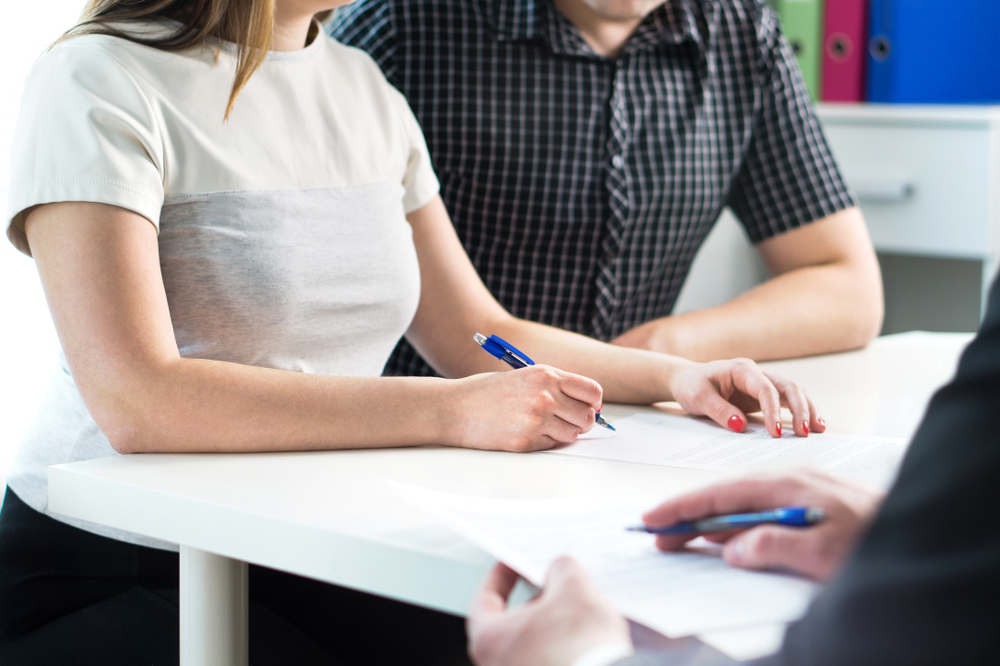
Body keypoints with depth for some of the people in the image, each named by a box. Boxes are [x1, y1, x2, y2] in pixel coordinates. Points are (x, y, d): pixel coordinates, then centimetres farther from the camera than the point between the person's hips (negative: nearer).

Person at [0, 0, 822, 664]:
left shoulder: (364, 88, 12)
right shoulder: (101, 83, -11)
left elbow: (478, 334, 15)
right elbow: (136, 402, -25)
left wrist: (675, 376, -1)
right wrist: (450, 412, -29)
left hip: (317, 566, 6)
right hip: (102, 576, -6)